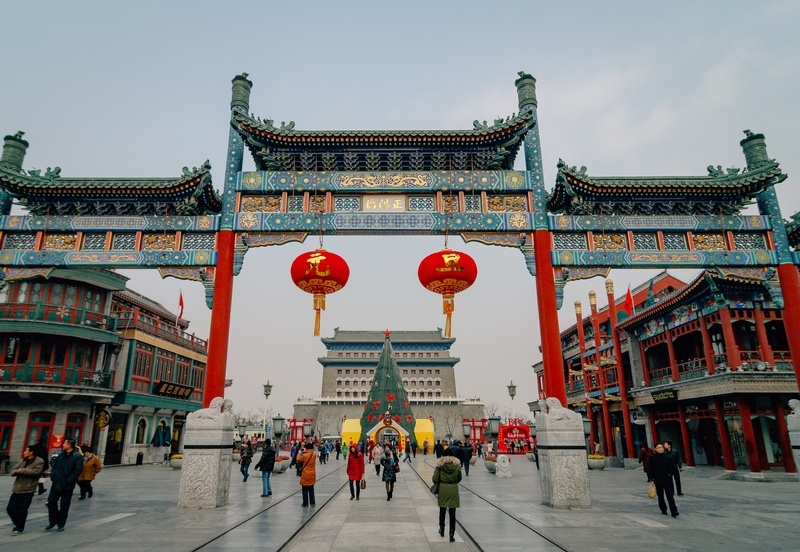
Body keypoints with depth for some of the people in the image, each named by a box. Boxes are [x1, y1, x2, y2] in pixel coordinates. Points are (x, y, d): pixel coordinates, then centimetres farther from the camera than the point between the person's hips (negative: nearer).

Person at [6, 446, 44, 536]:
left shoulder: (39, 461, -8)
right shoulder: (22, 461, 12)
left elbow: (36, 471, -21)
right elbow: (13, 471, 10)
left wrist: (22, 470, -15)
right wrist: (16, 471, -14)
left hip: (27, 491, -6)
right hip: (17, 489, 6)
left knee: (22, 511, 1)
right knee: (10, 508, 7)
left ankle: (19, 529, 17)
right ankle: (17, 523, 31)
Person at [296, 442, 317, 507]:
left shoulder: (304, 456, -20)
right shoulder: (314, 455, -5)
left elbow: (298, 459, -1)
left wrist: (299, 453, 14)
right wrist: (305, 452, 13)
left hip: (305, 475, -5)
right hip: (312, 475, 5)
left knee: (305, 490, 7)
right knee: (311, 489, 18)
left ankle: (305, 503, 12)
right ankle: (312, 502, 21)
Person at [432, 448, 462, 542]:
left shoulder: (440, 465, -7)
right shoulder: (457, 465, -4)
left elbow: (435, 479, -8)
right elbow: (459, 478, 5)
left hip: (442, 489, 0)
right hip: (453, 489, 0)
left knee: (442, 511, 20)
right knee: (452, 513, 4)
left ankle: (442, 530, 35)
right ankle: (452, 535, 3)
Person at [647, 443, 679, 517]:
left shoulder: (668, 458, 0)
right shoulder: (652, 458, -1)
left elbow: (673, 467, 8)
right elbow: (649, 469, 1)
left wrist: (669, 474, -4)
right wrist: (651, 479, -4)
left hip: (667, 481, -1)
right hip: (658, 481, 1)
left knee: (670, 496, -6)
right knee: (660, 497, 11)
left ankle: (674, 512, -6)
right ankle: (663, 510, 25)